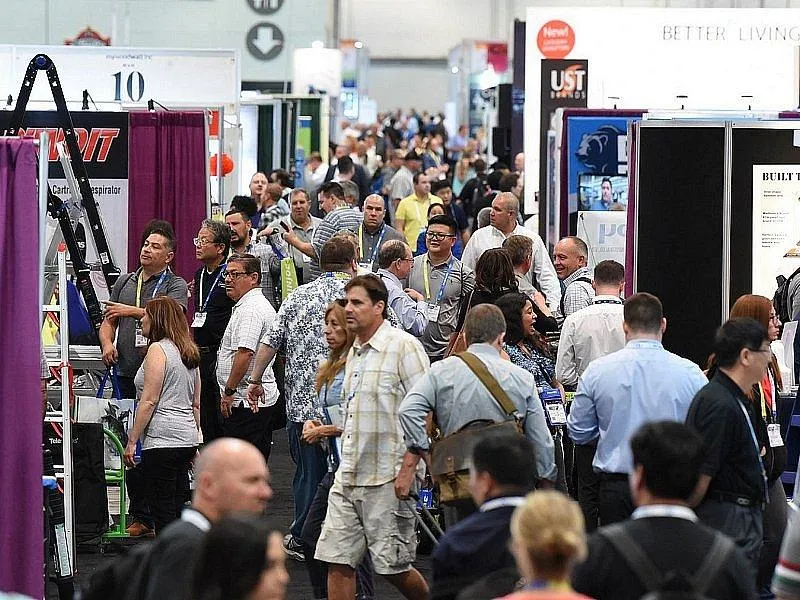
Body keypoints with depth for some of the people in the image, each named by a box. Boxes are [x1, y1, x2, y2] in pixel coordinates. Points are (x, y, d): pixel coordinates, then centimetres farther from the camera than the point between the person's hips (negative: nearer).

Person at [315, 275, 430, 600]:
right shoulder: (355, 352, 15)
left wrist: (407, 469, -19)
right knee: (337, 561, 1)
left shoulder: (404, 347, -9)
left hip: (387, 476, -7)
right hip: (348, 476, 7)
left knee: (393, 566, -1)